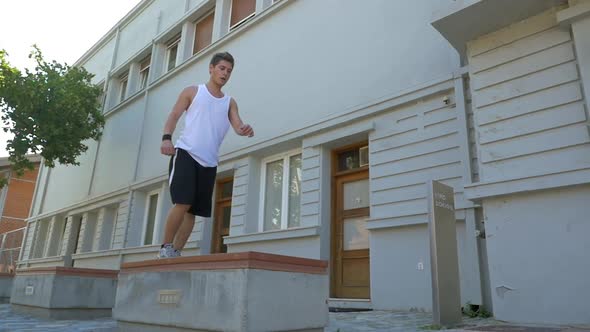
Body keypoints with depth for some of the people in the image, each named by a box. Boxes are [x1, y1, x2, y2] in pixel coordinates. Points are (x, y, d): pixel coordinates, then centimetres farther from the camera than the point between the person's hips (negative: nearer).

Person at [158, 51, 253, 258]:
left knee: (194, 210, 3)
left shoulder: (230, 103, 17)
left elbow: (237, 126, 3)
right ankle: (165, 247, 0)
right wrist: (166, 137, -18)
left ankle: (175, 252, 14)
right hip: (185, 154, -4)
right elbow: (174, 115, 1)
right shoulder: (192, 92, 10)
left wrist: (244, 130, -22)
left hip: (209, 162, 4)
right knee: (183, 202, -16)